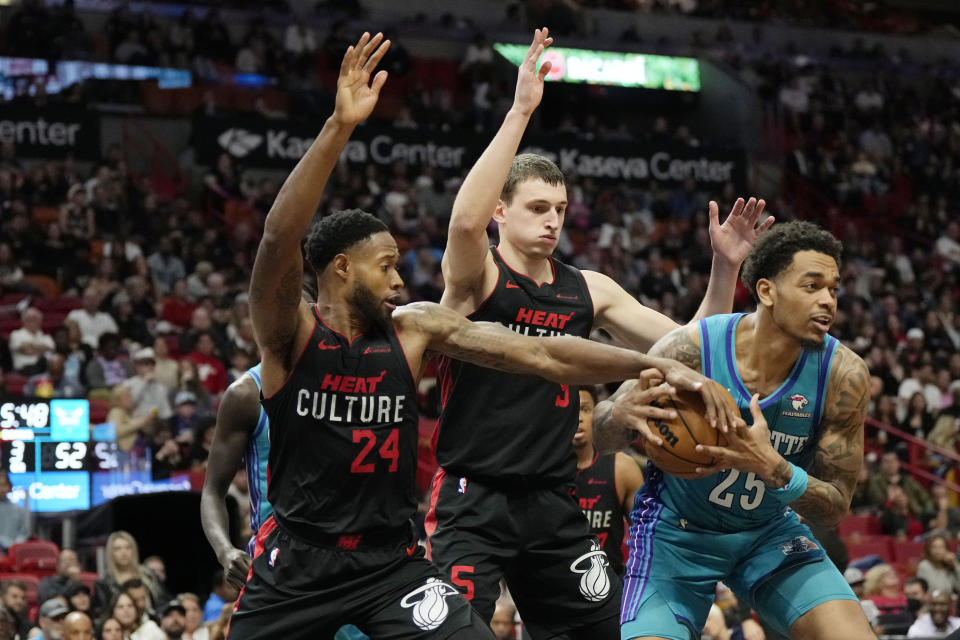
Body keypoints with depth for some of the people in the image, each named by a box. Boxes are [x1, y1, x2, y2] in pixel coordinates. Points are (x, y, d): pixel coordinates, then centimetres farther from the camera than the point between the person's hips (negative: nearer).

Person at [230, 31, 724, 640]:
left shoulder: (413, 328, -2)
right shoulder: (290, 333, -11)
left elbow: (538, 353, -6)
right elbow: (280, 239, -30)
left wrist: (657, 365, -15)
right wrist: (340, 127, -40)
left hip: (390, 560, 2)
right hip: (296, 561, -2)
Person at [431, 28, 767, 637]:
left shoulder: (589, 290, 10)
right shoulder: (476, 277, -6)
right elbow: (465, 219, -31)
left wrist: (725, 268, -3)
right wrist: (520, 112, -33)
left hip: (555, 507, 6)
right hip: (473, 501, -6)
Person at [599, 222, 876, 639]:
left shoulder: (844, 375, -18)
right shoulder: (690, 349, -24)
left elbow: (835, 508, -15)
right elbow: (597, 429, -12)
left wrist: (774, 468, -36)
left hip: (769, 530, 2)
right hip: (676, 531, -2)